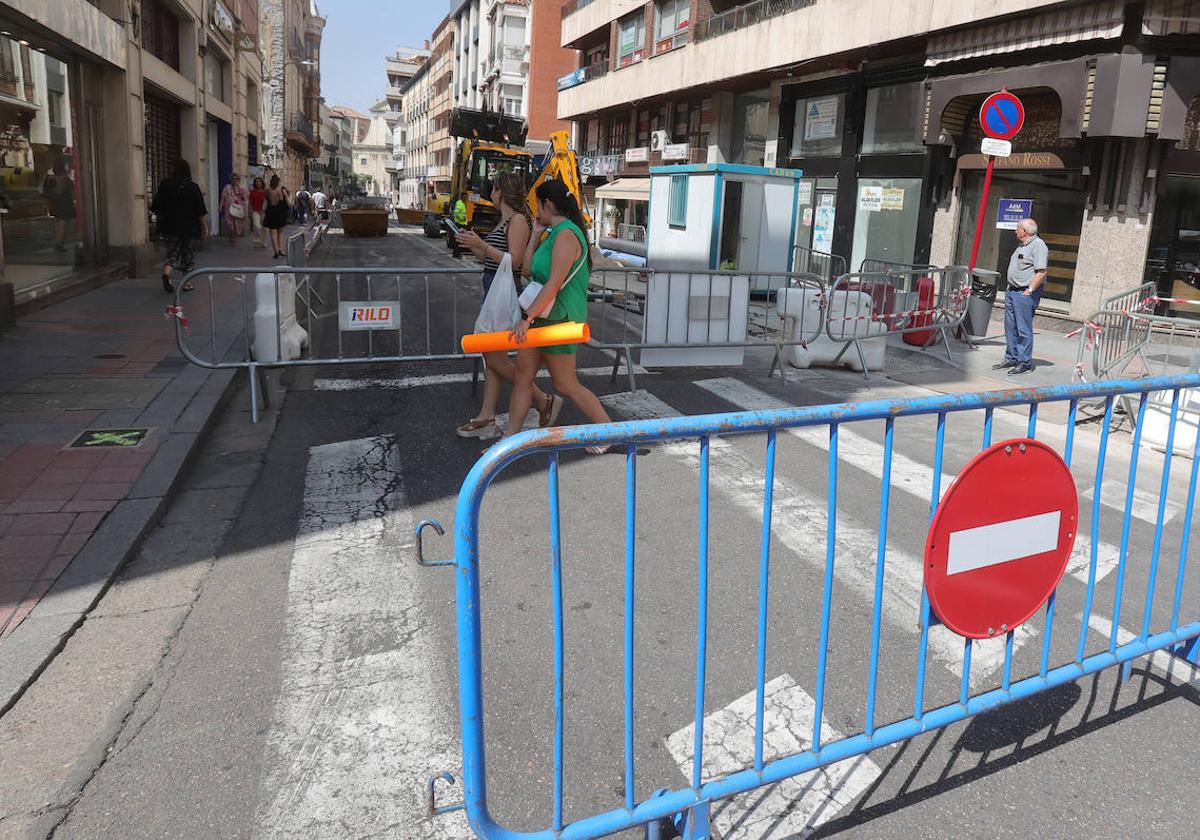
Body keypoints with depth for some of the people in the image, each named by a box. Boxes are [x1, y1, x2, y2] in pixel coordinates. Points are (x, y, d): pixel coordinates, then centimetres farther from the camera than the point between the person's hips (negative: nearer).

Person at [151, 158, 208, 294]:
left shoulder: (164, 185, -1)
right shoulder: (193, 187, -7)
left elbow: (157, 208, 7)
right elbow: (201, 211, -8)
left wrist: (160, 220, 22)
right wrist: (205, 227, -2)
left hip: (170, 226, 1)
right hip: (188, 227, -1)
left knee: (172, 252, 8)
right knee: (186, 253, 13)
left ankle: (166, 274, -19)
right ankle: (187, 283, 14)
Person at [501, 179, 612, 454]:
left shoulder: (566, 234, -18)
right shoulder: (554, 233, 13)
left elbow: (554, 284, -24)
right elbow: (528, 269, 14)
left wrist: (527, 318, -24)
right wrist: (536, 234, 10)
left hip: (558, 318, -10)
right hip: (542, 316, 10)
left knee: (565, 384, 0)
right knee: (522, 375, 9)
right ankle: (511, 439, 16)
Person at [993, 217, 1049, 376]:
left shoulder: (1038, 245, -11)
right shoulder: (1022, 245, 19)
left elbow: (1041, 272, -19)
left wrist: (1029, 291, -20)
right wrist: (1011, 288, 17)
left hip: (1025, 293, -10)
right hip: (1012, 291, 10)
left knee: (1023, 329, -6)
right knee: (1010, 327, 11)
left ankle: (1025, 363, -1)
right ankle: (1011, 359, 19)